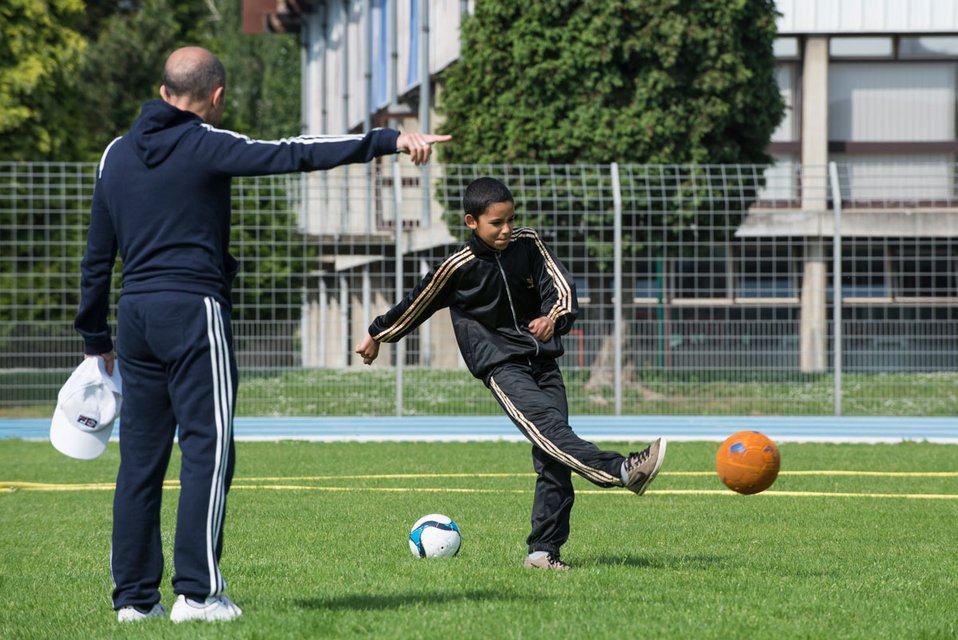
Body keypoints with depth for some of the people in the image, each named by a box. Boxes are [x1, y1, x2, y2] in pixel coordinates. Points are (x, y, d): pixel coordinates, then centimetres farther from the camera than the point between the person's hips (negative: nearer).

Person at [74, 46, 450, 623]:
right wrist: (388, 141, -21)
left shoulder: (117, 155, 14)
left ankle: (135, 595, 8)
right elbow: (293, 155, -18)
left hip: (135, 313, 7)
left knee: (140, 457, 8)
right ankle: (197, 592, -12)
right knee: (208, 450, -5)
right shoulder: (204, 145, -6)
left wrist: (95, 335, 24)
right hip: (194, 311, -7)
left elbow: (98, 254, 17)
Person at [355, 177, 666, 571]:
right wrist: (377, 336, 21)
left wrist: (553, 317, -23)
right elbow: (416, 305, 9)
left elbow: (560, 287, 0)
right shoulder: (459, 267, -4)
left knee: (553, 458, -5)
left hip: (542, 358, 5)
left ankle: (544, 550, -3)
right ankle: (623, 471, -53)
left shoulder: (528, 245, 5)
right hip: (500, 364, -5)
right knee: (546, 424, -30)